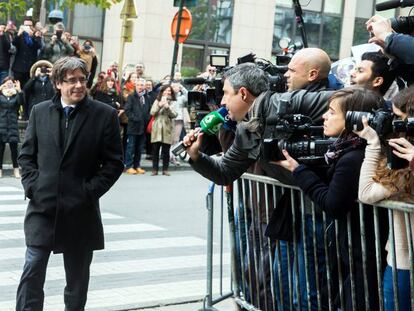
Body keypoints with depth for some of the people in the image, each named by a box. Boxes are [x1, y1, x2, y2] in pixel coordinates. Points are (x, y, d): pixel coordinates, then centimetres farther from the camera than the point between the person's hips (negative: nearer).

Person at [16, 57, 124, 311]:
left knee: (77, 278, 12)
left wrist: (90, 191, -9)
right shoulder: (40, 112, 6)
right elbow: (27, 155, 11)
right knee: (32, 272, -3)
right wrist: (33, 186, -3)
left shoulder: (105, 115, -2)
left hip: (81, 211, -1)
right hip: (42, 207, 1)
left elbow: (114, 162, -2)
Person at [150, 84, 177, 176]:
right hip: (157, 128, 1)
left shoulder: (173, 102, 7)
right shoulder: (157, 101, 10)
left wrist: (168, 107, -18)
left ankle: (165, 169, 9)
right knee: (155, 150, 1)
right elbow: (152, 113, 0)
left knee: (166, 151, 2)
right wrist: (159, 105, -14)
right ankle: (155, 169, 6)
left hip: (167, 128, -1)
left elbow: (174, 115, -4)